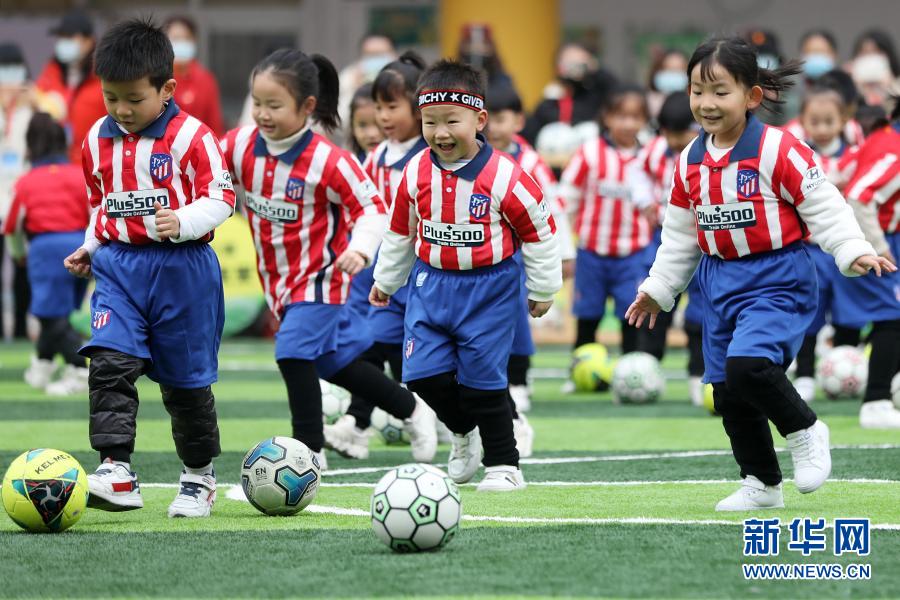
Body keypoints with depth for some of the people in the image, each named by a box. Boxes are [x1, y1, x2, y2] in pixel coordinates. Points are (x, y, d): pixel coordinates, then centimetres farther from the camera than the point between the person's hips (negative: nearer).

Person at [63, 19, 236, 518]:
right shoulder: (97, 140, 7)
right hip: (119, 267, 4)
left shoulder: (190, 137, -10)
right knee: (109, 363, -17)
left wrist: (183, 222, -27)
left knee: (186, 379, 8)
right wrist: (91, 248, 11)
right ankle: (116, 473, -22)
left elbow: (220, 198, -10)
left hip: (181, 268, -4)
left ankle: (199, 474, 28)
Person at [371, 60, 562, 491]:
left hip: (489, 288, -4)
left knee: (483, 379, -3)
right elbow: (400, 231, 14)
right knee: (424, 374, -4)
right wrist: (386, 280, 23)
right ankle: (463, 432, 26)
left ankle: (504, 464, 13)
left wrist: (543, 290, 4)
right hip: (432, 283, 4)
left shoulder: (504, 177, -16)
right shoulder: (416, 173, -3)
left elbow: (538, 232, -4)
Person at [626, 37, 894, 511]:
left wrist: (855, 253, -23)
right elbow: (679, 236, 18)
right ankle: (761, 484, 25)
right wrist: (657, 289, 20)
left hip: (777, 279, -7)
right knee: (727, 393, 8)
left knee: (748, 365, -28)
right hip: (720, 283, 7)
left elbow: (824, 206, -12)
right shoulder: (689, 163, 7)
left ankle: (804, 431, -2)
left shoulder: (779, 151, -13)